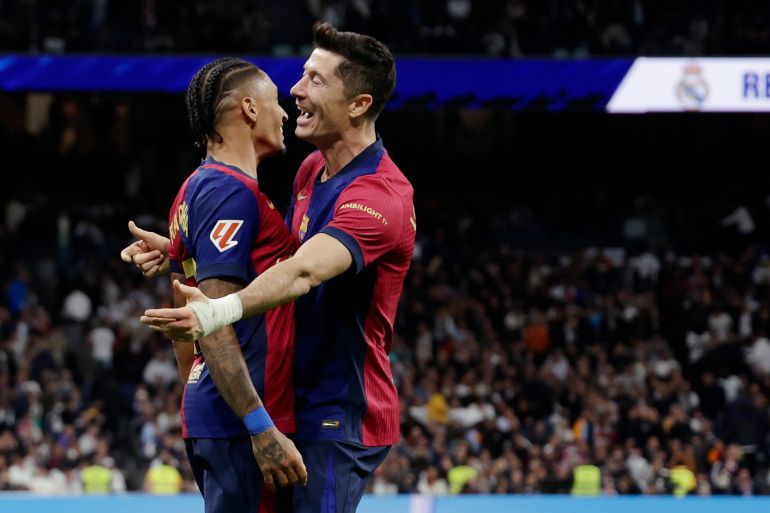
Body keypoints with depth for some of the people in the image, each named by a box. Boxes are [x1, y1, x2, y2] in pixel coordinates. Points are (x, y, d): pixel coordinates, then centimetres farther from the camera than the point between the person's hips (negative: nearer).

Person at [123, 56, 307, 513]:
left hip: (207, 417, 10)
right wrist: (263, 429, -23)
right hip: (241, 424, -10)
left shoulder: (197, 188, 17)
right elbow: (215, 325, -19)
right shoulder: (234, 193, -12)